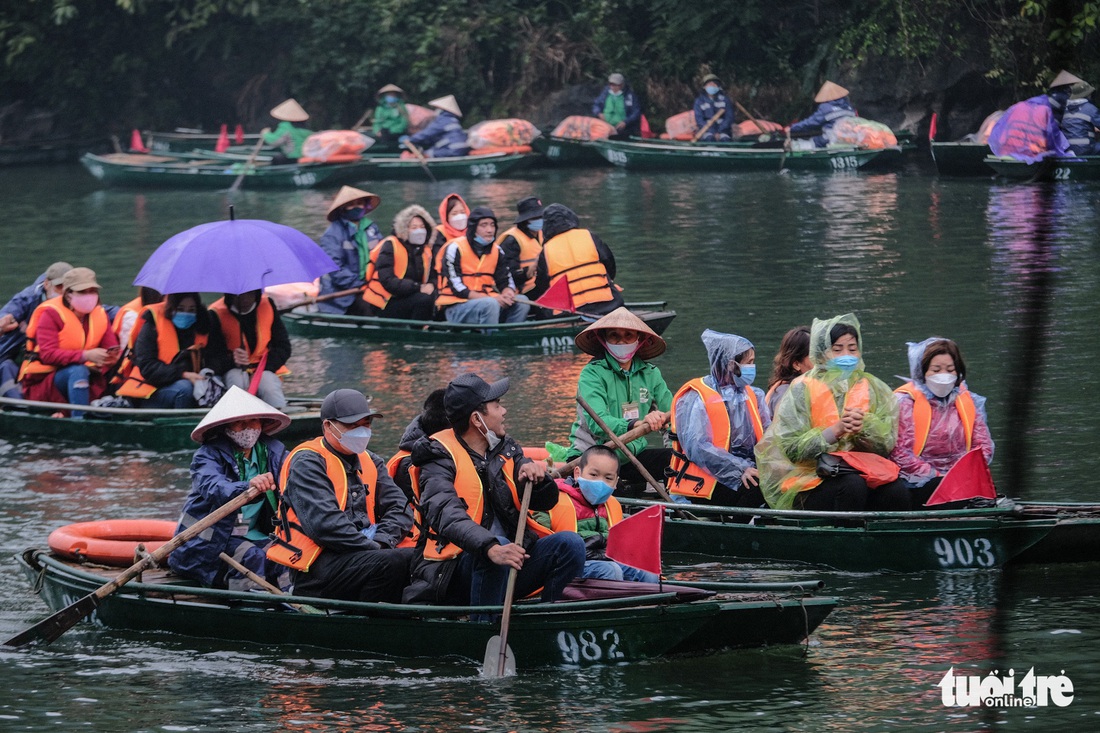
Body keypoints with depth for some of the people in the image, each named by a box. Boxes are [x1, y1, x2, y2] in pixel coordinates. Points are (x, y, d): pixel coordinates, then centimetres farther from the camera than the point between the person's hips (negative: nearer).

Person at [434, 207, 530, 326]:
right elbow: (456, 287, -16)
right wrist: (493, 298, -23)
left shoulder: (496, 251, 10)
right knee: (490, 304, -34)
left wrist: (508, 293, -16)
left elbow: (506, 281, 12)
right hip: (455, 308, -7)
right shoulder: (455, 249, -10)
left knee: (522, 301, -12)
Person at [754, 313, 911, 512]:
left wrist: (864, 427, -16)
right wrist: (836, 430, -17)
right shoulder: (803, 389, 5)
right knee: (853, 485, -35)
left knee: (897, 491, -29)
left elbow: (887, 443, 5)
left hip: (865, 473, 3)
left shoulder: (873, 389, 14)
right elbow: (792, 448, -5)